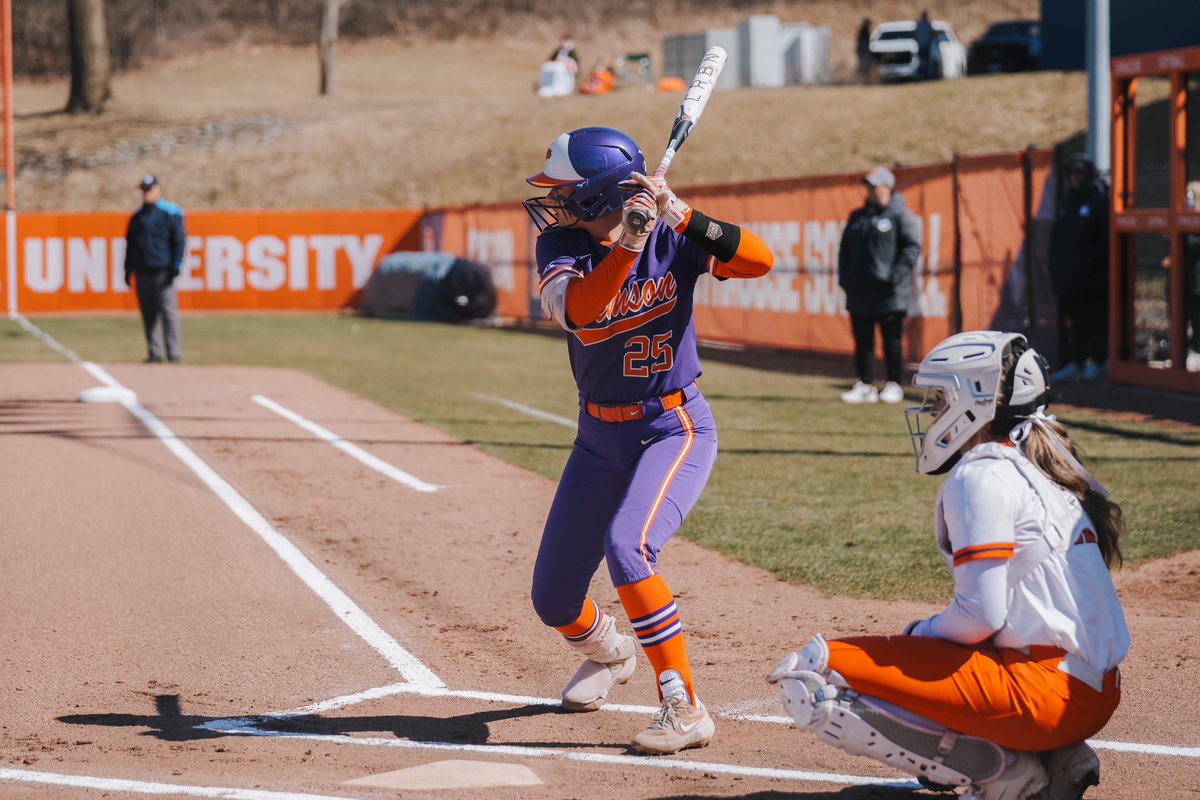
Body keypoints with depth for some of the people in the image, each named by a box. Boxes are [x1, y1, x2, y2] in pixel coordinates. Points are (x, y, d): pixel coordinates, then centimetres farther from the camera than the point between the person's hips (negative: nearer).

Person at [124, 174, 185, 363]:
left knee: (168, 312, -10)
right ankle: (154, 353, 8)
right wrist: (128, 269, 16)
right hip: (142, 272, 6)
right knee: (148, 314, 5)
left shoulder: (171, 213, 0)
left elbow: (179, 241, -4)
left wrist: (176, 265, -12)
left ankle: (174, 353, -10)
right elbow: (130, 244, 22)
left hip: (162, 271, -6)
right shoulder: (137, 217, 17)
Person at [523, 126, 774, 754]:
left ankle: (684, 710, -24)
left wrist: (682, 215, -35)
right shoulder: (561, 245, -7)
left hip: (675, 428, -5)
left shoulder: (670, 236, -11)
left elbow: (759, 260, -25)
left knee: (627, 545, -31)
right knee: (553, 599, 9)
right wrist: (628, 244, -40)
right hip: (599, 437, 5)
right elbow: (578, 312, -28)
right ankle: (608, 652, 46)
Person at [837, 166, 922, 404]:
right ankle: (865, 386, 11)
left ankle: (893, 385, 7)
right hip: (859, 291, 6)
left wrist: (896, 275, -17)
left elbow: (912, 247, -8)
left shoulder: (901, 215, -2)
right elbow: (845, 249, 20)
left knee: (892, 341, 0)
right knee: (862, 341, 6)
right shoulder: (857, 217, 17)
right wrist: (844, 277, 7)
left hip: (889, 293, -6)